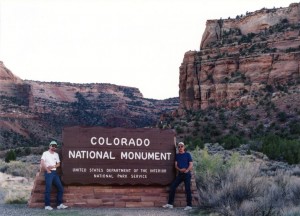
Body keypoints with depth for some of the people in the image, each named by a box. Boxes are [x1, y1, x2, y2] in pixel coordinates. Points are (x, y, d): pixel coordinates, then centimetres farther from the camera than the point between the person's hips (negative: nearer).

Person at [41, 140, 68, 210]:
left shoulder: (56, 154, 18)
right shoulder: (45, 153, 0)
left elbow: (58, 164, 13)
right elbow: (42, 163, -10)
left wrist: (53, 166, -6)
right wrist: (48, 170, -11)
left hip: (55, 172, 6)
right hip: (48, 173, -6)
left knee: (60, 188, 1)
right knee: (48, 189, -8)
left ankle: (59, 204, 6)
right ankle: (47, 205, -3)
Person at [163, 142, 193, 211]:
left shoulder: (187, 154, 3)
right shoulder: (177, 155, 13)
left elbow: (191, 165, -2)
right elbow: (176, 165, 6)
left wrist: (186, 170, -19)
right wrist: (180, 169, -15)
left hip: (187, 174, -4)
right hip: (180, 174, 4)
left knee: (187, 189, -6)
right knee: (172, 187, -2)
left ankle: (189, 205, 1)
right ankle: (170, 204, 3)